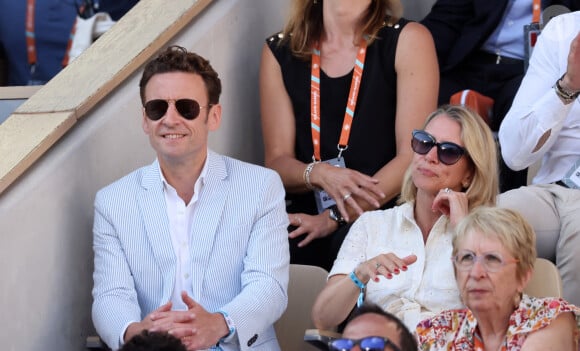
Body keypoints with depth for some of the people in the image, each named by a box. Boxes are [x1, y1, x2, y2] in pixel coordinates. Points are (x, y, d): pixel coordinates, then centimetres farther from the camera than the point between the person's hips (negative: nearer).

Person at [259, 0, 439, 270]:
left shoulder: (408, 41, 1)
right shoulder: (279, 52, 11)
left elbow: (415, 156, -6)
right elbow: (277, 161, 8)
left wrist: (335, 218, -14)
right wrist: (320, 174, -17)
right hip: (308, 216, 3)